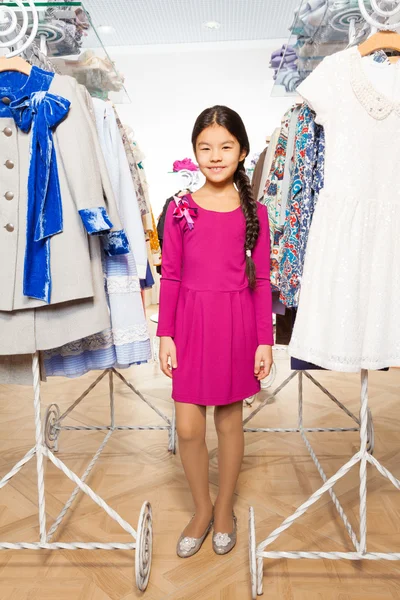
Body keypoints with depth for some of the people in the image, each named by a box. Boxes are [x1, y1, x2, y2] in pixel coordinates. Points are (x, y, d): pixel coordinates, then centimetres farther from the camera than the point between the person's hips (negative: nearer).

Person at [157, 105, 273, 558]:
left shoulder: (254, 212, 0)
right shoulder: (180, 209, 1)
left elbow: (260, 280, 1)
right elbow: (171, 277, 1)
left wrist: (265, 340, -2)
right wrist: (165, 335, -2)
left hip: (237, 324, 0)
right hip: (191, 322, 1)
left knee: (230, 420, 12)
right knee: (188, 427, 4)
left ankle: (224, 508, 36)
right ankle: (201, 509, 31)